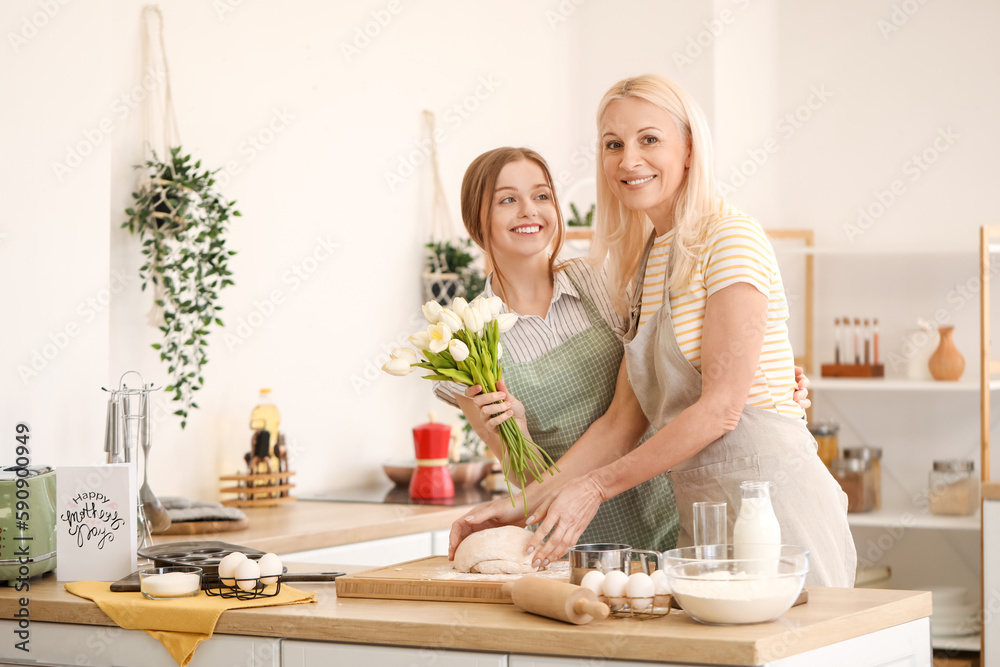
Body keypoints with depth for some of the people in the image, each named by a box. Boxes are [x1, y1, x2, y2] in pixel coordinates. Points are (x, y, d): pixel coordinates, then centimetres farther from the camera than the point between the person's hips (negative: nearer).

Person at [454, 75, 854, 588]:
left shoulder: (730, 238, -9)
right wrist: (524, 504, 5)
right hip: (700, 505, 7)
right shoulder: (643, 261, 15)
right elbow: (624, 416, 13)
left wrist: (595, 487, -14)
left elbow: (723, 406, -15)